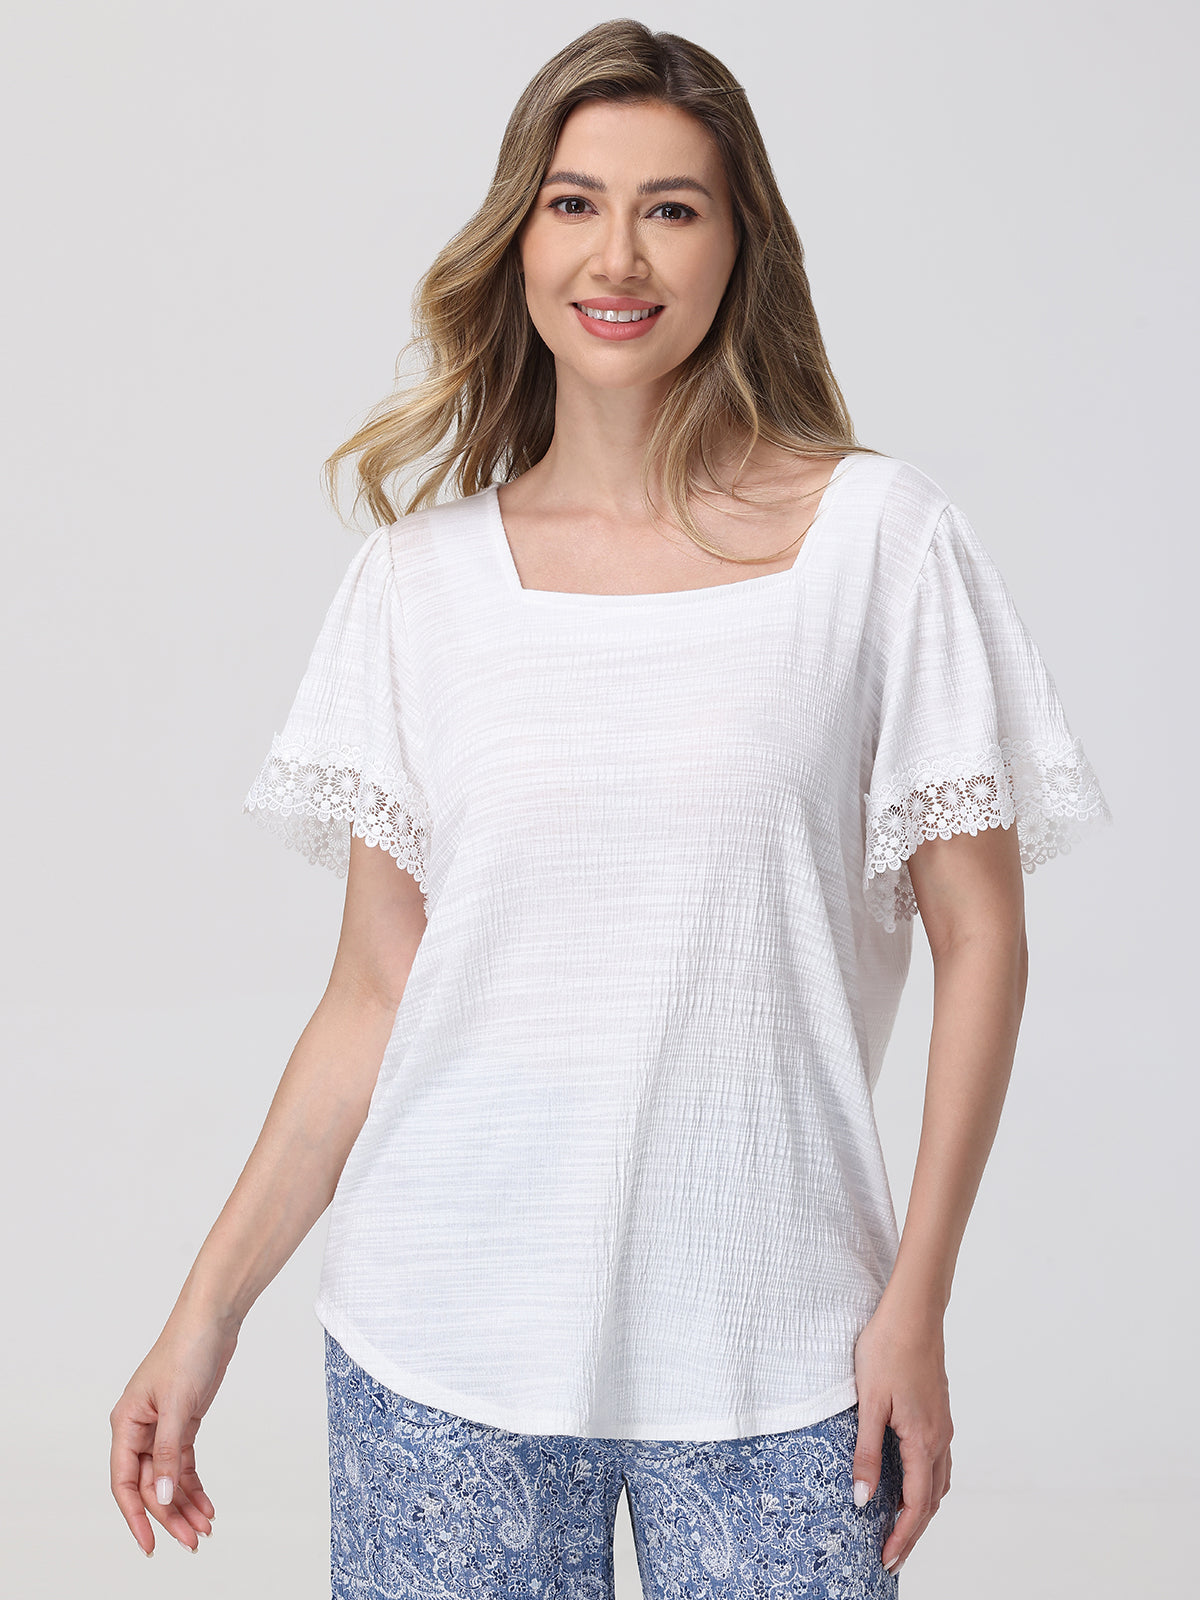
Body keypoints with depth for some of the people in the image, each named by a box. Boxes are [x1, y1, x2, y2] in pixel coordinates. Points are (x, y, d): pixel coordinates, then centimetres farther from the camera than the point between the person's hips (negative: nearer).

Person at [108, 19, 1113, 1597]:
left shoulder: (876, 536, -2)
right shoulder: (422, 575, 4)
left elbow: (980, 944, 0)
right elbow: (375, 993, 6)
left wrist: (917, 1300, -5)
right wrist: (208, 1310, 1)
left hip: (769, 1350, -1)